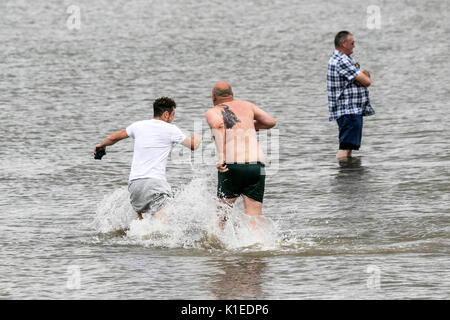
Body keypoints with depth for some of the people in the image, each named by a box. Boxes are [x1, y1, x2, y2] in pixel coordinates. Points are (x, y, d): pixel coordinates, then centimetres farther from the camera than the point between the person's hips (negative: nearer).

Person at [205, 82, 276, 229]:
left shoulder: (212, 112, 10)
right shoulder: (245, 105, 22)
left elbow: (218, 124, -13)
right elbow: (271, 122, 29)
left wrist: (221, 157, -21)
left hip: (231, 167, -2)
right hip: (257, 166, 3)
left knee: (219, 217, 15)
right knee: (253, 221, -2)